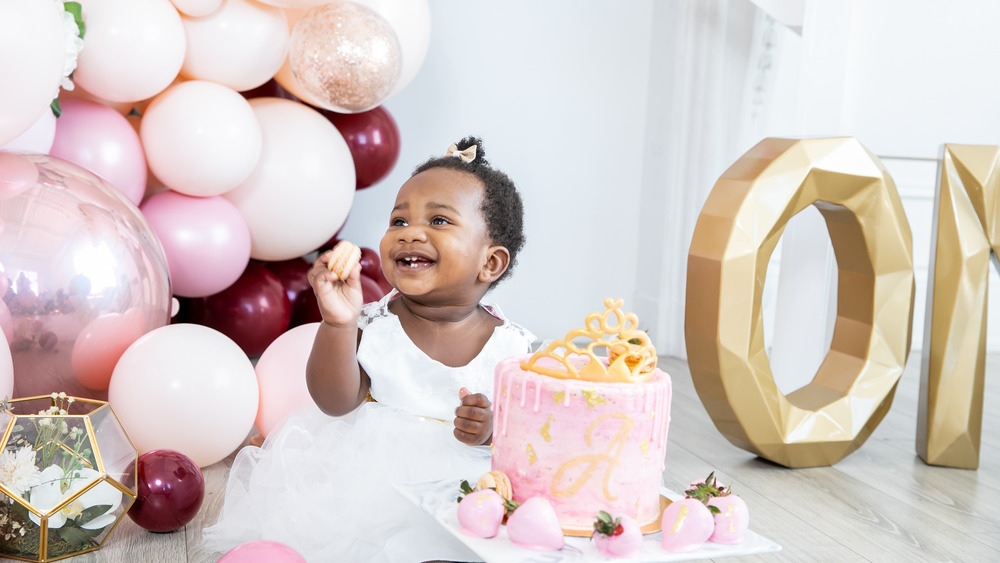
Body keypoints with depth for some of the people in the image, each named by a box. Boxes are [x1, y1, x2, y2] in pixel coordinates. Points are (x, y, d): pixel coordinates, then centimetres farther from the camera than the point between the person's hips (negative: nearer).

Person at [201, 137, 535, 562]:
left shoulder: (513, 347, -5)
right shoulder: (374, 326, -5)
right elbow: (337, 403, -17)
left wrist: (493, 429, -20)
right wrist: (338, 325, -32)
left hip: (457, 484, 0)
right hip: (368, 475, 1)